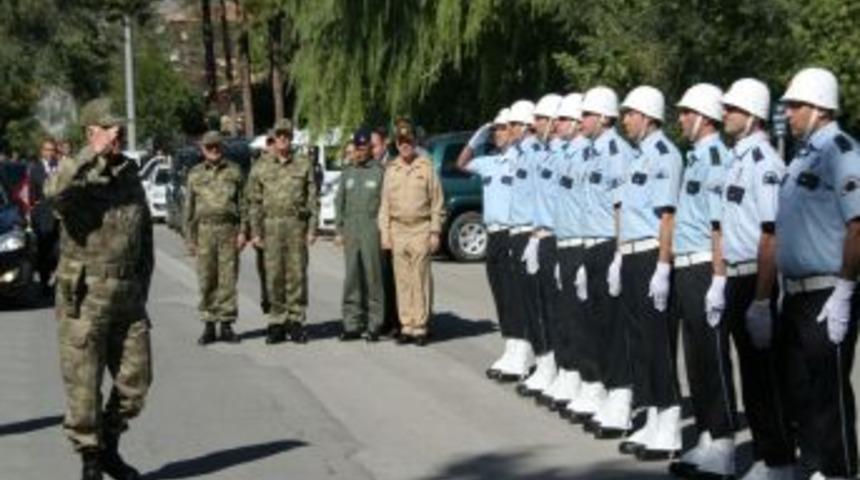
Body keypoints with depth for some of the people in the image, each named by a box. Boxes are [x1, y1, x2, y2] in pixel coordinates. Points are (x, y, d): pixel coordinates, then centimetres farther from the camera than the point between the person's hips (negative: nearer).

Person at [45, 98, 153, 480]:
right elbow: (54, 192, -34)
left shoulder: (130, 176, 10)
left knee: (135, 380, 8)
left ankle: (109, 448, 27)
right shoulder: (76, 176, -7)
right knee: (84, 385, 1)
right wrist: (94, 153, -30)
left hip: (127, 297, 5)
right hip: (84, 298, -5)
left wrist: (142, 290, 14)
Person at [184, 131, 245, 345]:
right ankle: (208, 326, 7)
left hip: (229, 230, -1)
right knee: (207, 280, 0)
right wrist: (190, 238, 5)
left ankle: (226, 325, 4)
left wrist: (242, 232, -3)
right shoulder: (195, 174, 9)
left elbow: (242, 203, 6)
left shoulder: (234, 171, 8)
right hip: (205, 230, 1)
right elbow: (189, 208, 10)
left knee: (228, 279, -1)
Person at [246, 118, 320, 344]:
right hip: (271, 226, 1)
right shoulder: (261, 166, 9)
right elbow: (254, 201, 8)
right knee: (274, 276, 1)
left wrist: (312, 229, -2)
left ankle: (296, 321, 5)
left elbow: (313, 199, 6)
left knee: (297, 274, -1)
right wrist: (255, 231, 1)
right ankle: (277, 322, 7)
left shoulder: (304, 165, 8)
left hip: (297, 225, -1)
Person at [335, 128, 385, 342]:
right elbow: (339, 202, 17)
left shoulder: (379, 172, -1)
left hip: (371, 231, -5)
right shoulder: (347, 172, 14)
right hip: (350, 232, 5)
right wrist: (339, 230, 10)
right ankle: (352, 324, 11)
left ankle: (374, 324, 2)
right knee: (351, 278, 6)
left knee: (373, 277, -3)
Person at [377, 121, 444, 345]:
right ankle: (406, 326, 9)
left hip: (421, 229, -3)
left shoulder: (426, 167, 2)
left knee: (421, 280, -5)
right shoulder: (391, 170, 13)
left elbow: (437, 202, 1)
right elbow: (385, 204, 14)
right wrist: (384, 232, 5)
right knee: (402, 280, 4)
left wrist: (435, 232, -5)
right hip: (398, 229, 4)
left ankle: (420, 327, -1)